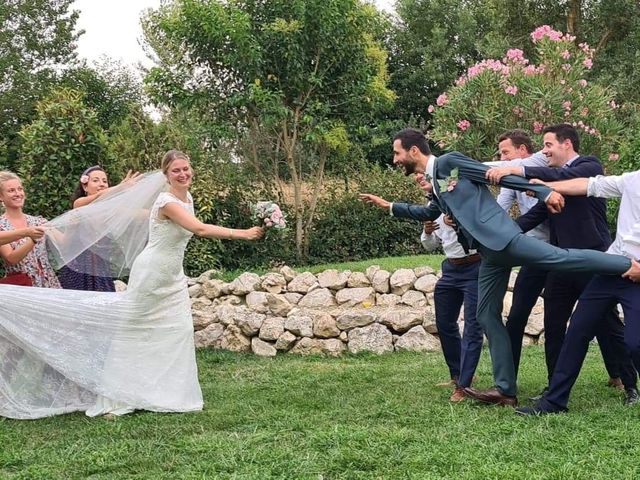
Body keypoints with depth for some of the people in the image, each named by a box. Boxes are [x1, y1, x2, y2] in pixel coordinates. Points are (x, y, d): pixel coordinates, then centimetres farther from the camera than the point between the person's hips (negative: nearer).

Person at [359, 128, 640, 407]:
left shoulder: (449, 162, -1)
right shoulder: (434, 182, 25)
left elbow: (500, 175, -4)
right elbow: (430, 213, 47)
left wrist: (544, 193, -11)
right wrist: (389, 206, 47)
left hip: (501, 236, -8)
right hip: (490, 253, 8)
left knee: (559, 258, -25)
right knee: (487, 316, 4)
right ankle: (505, 390, 5)